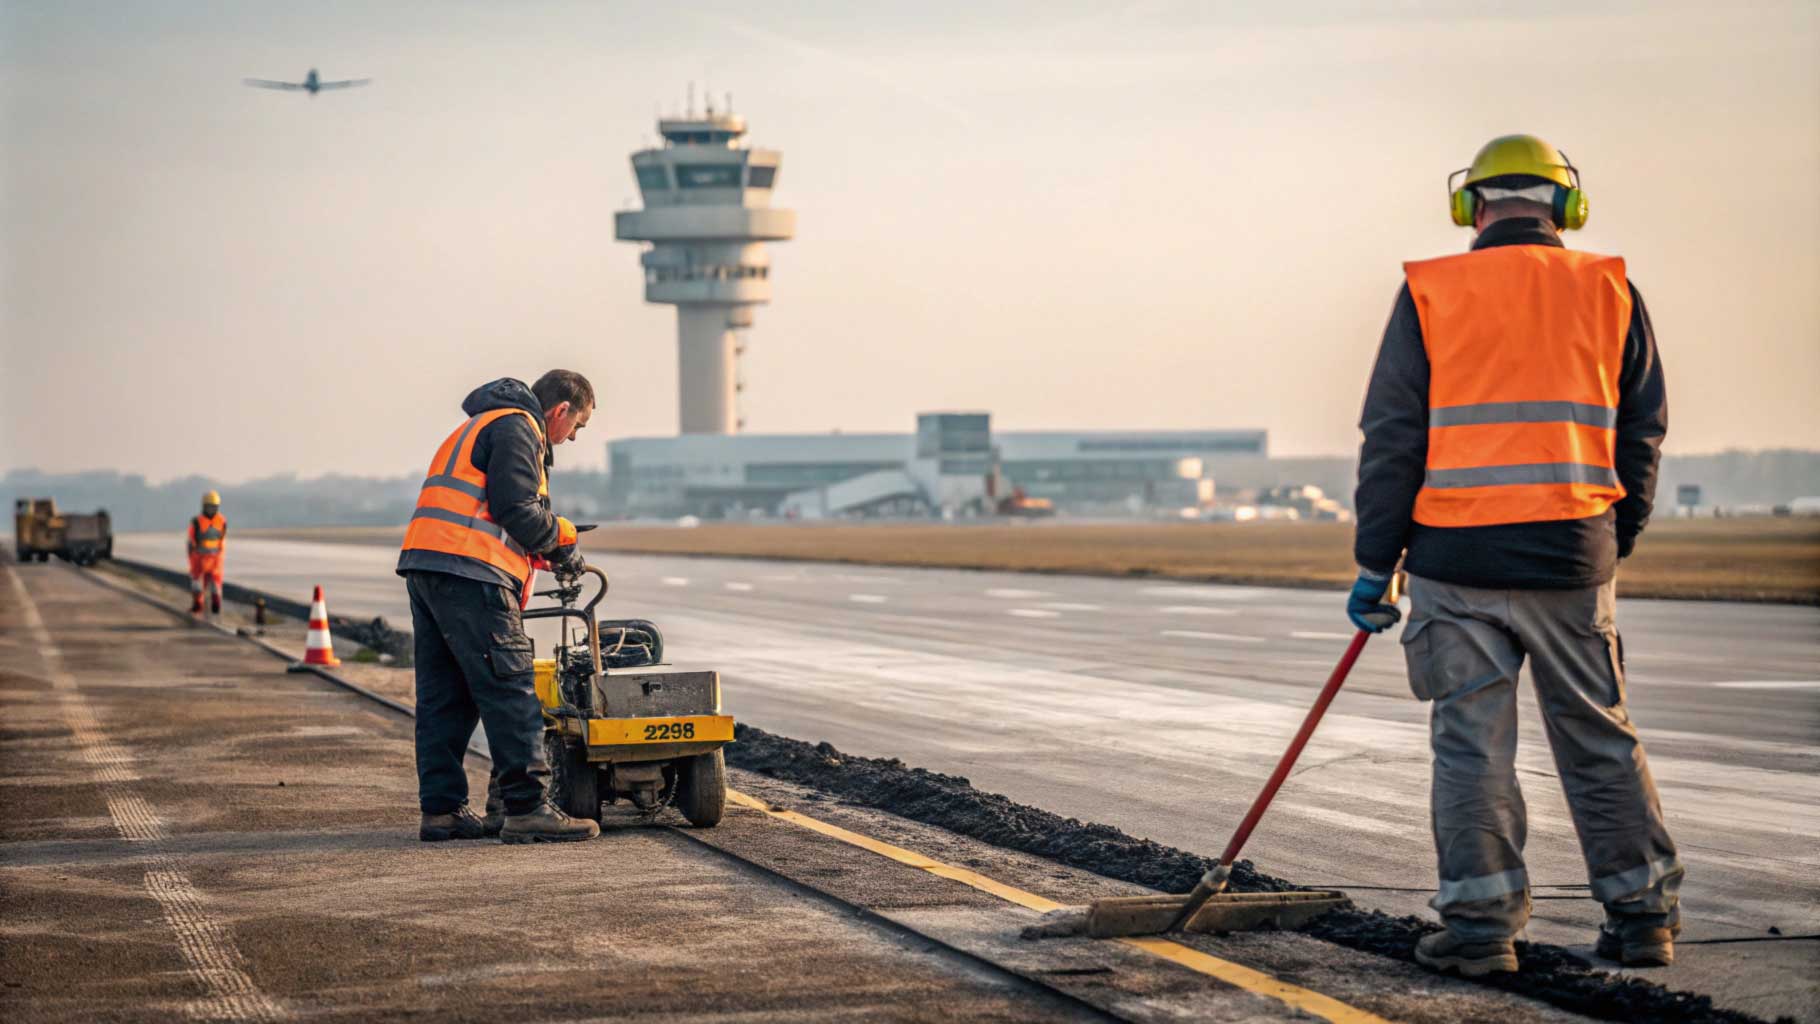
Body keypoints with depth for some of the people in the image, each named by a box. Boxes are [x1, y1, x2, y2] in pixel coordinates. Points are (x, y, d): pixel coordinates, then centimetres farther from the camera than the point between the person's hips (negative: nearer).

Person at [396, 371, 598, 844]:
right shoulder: (516, 428, -4)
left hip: (425, 566, 10)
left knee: (443, 695, 11)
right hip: (468, 573, -10)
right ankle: (526, 808, -12)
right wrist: (562, 539, 2)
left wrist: (546, 553, 20)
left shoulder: (483, 426, 29)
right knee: (509, 689, -9)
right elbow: (517, 508, -14)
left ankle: (440, 809, 12)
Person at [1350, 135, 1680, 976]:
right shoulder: (1608, 292, 6)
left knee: (1472, 742, 3)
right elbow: (1642, 433, 8)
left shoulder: (1428, 294, 0)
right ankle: (1643, 916, 15)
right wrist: (1613, 545, 19)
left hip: (1458, 557, -2)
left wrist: (1375, 562, 3)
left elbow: (1392, 438, -2)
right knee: (1600, 738, 12)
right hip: (1574, 558, 2)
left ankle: (1480, 925, 2)